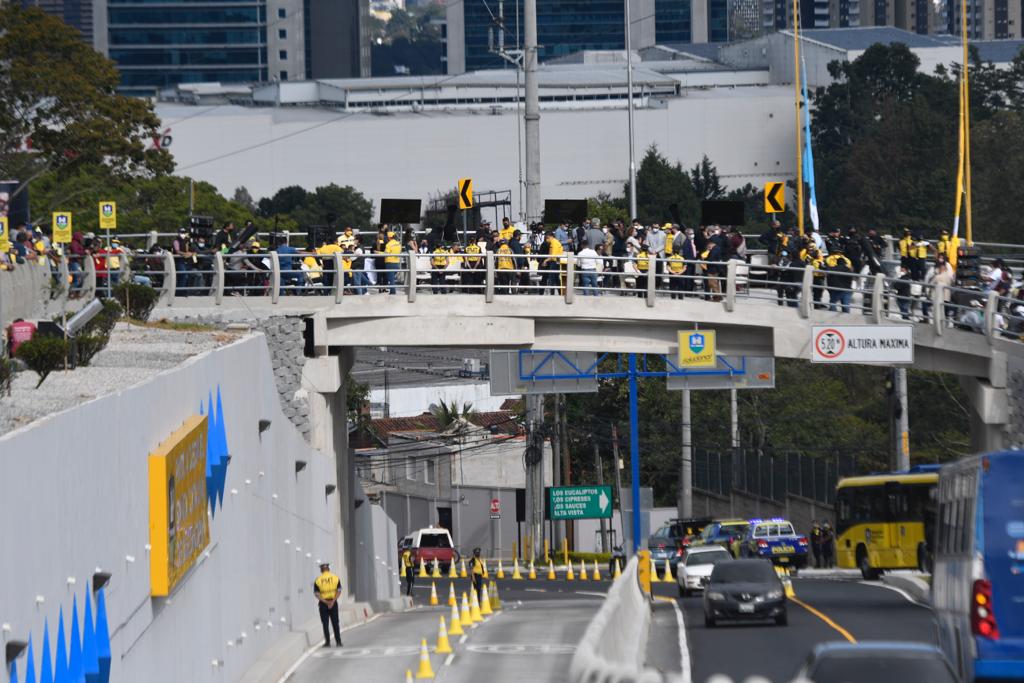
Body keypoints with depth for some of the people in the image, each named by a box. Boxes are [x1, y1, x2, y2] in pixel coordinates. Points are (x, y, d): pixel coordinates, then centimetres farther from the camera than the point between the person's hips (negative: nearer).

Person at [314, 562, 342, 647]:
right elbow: (338, 591, -6)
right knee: (335, 623, 8)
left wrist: (325, 602, -14)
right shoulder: (336, 578, 1)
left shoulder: (318, 580, -2)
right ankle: (338, 641, 6)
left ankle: (327, 642, 3)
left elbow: (317, 594, -9)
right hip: (333, 602, 1)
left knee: (325, 624, 5)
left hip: (323, 604, -1)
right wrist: (332, 601, -12)